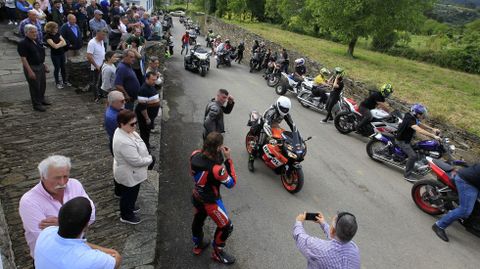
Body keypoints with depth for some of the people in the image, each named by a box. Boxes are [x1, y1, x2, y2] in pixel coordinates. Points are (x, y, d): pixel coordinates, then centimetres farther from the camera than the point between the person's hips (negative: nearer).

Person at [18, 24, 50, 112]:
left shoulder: (36, 41, 8)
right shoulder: (23, 44, -16)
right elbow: (23, 59, -19)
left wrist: (44, 65, 16)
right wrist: (30, 71, -23)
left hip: (40, 66, 8)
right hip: (32, 68, -8)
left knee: (43, 84, 18)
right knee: (35, 86, 1)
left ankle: (42, 99, 37)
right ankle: (36, 104, 12)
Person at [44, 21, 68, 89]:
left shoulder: (57, 34, 3)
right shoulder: (48, 36, -15)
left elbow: (65, 43, -1)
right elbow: (55, 46, -22)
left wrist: (58, 44, -16)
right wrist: (61, 42, -6)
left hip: (62, 53, 5)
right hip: (55, 55, -5)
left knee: (63, 67, 13)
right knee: (57, 68, 5)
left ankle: (64, 81, 26)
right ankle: (57, 83, 19)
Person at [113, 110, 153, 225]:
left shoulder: (123, 131, -7)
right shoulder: (124, 142, -39)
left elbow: (136, 149, 8)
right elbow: (136, 161, -32)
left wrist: (147, 157, -1)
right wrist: (150, 159, -15)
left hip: (129, 172, 9)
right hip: (129, 175, -9)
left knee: (130, 193, 31)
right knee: (129, 194, 16)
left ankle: (129, 207, 56)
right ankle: (126, 216, 40)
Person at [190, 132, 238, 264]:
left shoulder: (195, 155, -19)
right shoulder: (216, 169, -39)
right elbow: (231, 183, -22)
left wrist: (220, 156, -5)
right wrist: (228, 159, -25)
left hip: (196, 197, 7)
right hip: (210, 202, -7)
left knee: (198, 219, 31)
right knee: (226, 227, 17)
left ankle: (198, 245, 57)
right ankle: (217, 253, 39)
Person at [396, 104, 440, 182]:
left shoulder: (414, 118, 2)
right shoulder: (410, 120, -30)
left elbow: (421, 124, 14)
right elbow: (420, 130, -40)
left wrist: (432, 129, 0)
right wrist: (433, 136, -42)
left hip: (407, 139, 10)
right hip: (402, 140, -10)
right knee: (413, 155, -22)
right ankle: (407, 175, -13)